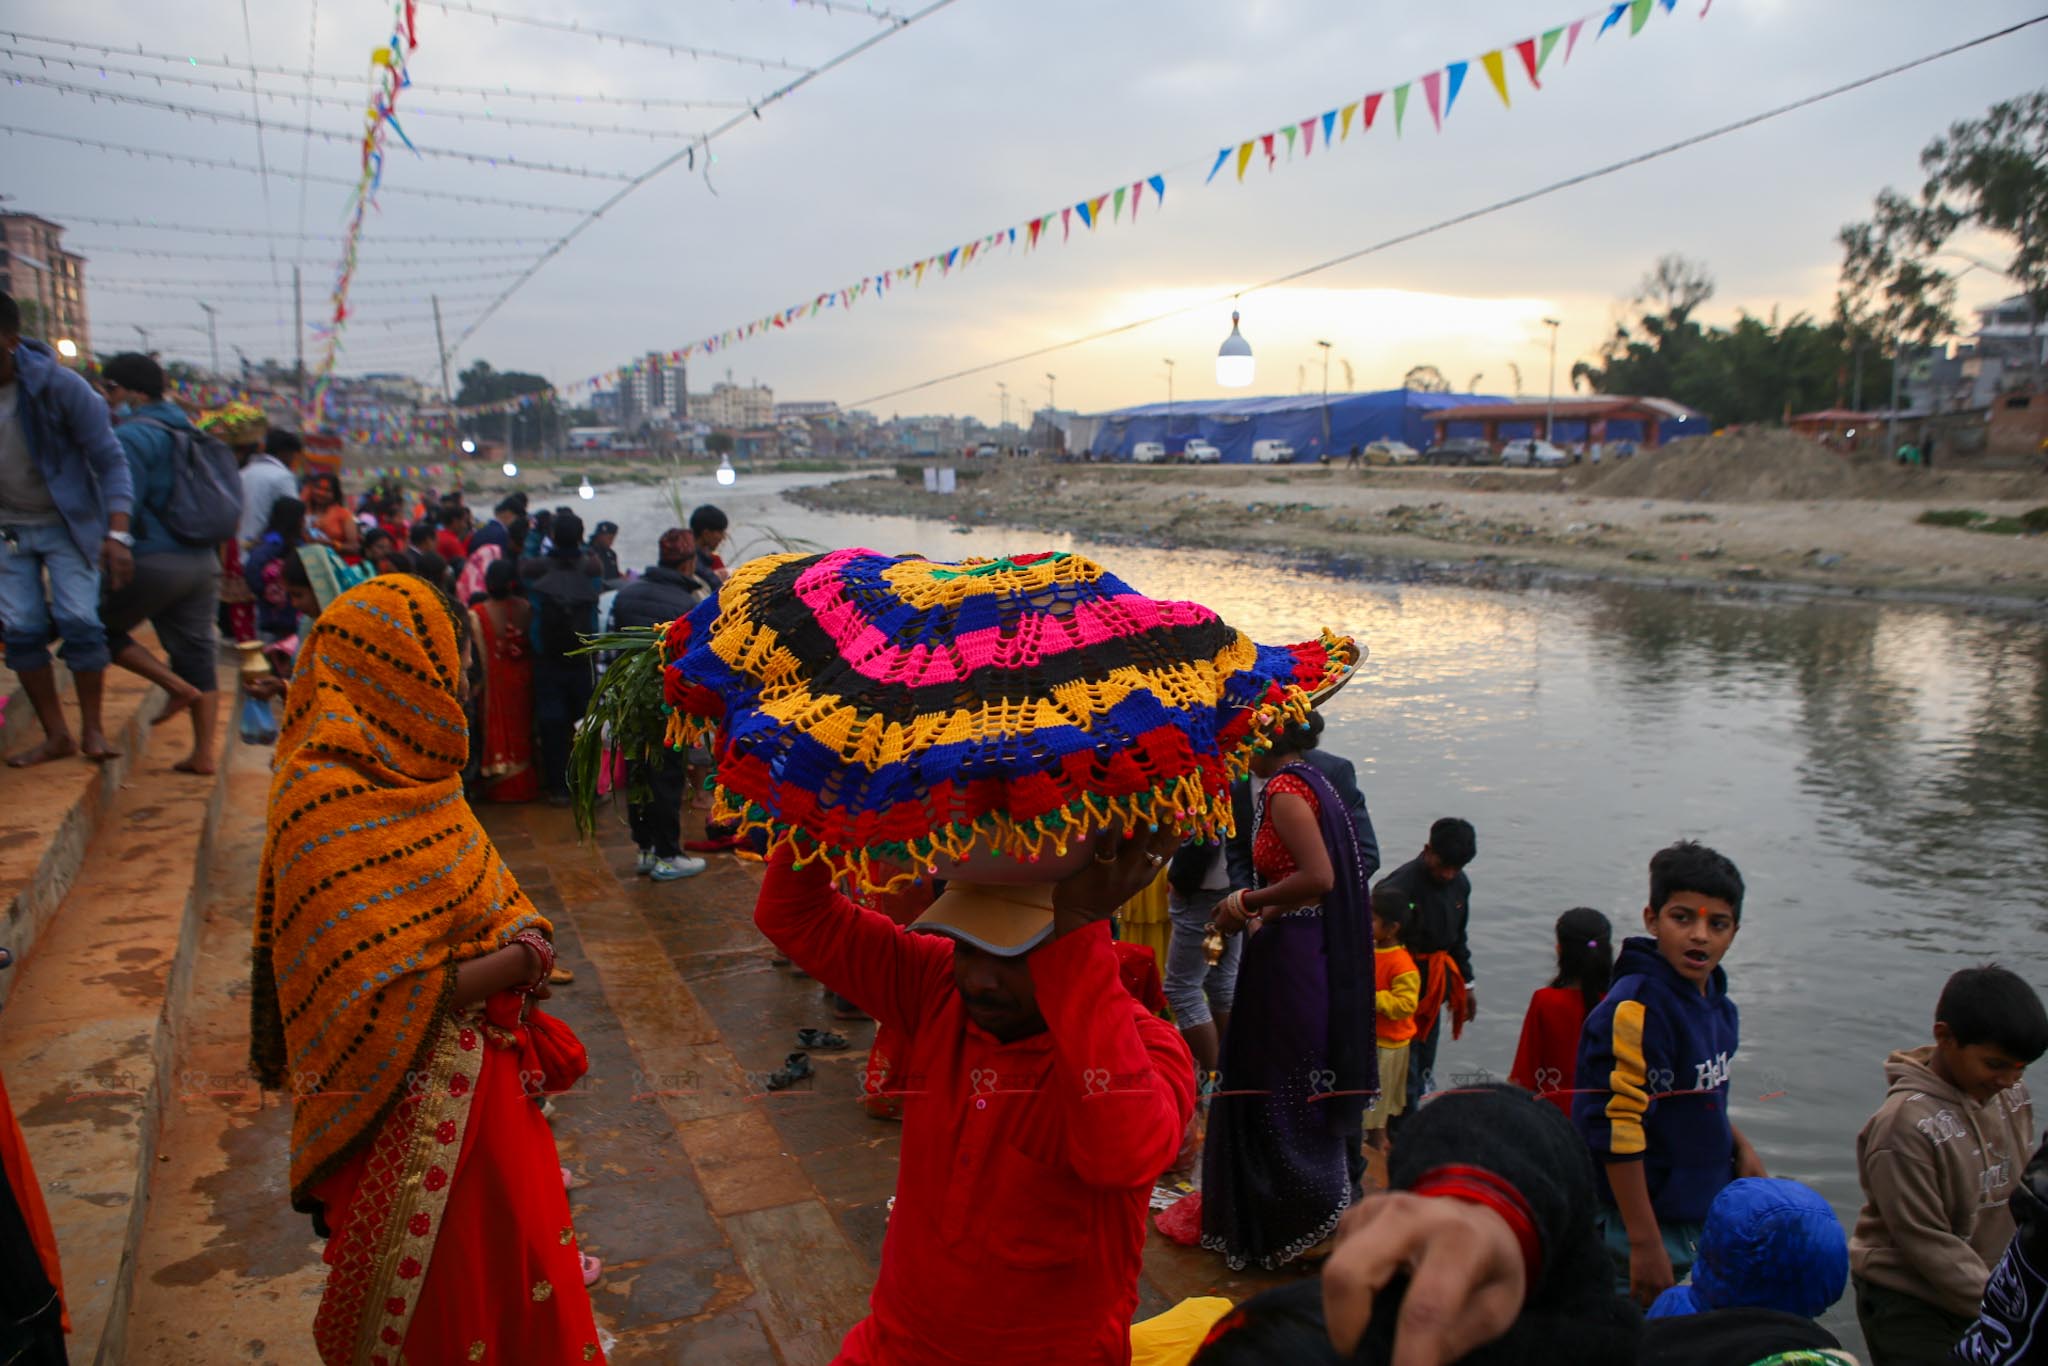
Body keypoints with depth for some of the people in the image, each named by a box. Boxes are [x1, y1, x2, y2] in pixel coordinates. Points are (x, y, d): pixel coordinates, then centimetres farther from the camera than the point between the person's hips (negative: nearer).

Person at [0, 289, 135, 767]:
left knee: (78, 621, -11)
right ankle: (56, 734, 8)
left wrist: (117, 534, -24)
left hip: (65, 522, -3)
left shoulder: (59, 385, -17)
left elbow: (110, 460, -15)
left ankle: (92, 729, 2)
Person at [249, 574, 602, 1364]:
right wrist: (518, 960, -19)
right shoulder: (333, 805, -26)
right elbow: (383, 1004, -30)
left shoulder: (400, 774, 2)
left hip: (484, 1078, 8)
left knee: (509, 1266, 24)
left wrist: (517, 942, -4)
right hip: (415, 1114, -8)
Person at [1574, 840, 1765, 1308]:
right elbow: (1615, 1128, -26)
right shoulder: (1634, 1009, -24)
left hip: (1701, 1214, 8)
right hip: (1642, 1222, -8)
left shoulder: (1715, 998, 3)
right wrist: (1644, 1244, -25)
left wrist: (1739, 1146, 6)